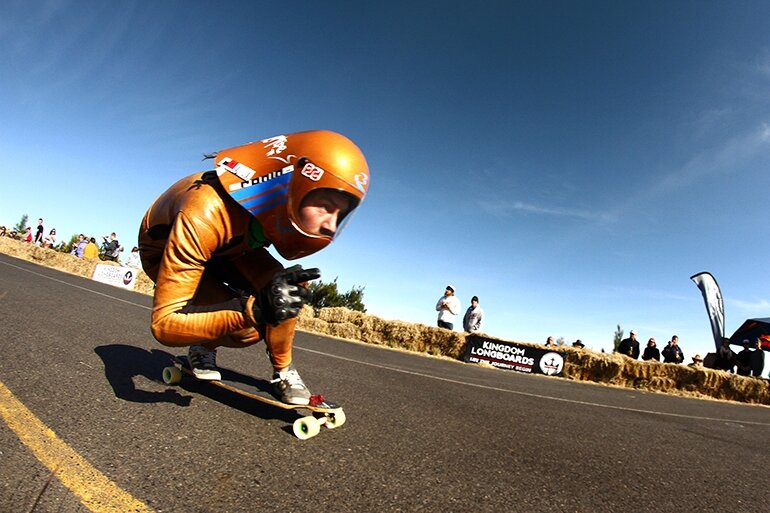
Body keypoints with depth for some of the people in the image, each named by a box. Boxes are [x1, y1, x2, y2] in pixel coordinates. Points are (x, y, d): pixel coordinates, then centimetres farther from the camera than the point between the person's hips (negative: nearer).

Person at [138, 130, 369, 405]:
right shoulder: (205, 216, -44)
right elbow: (164, 323, -40)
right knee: (247, 330, -21)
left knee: (284, 291, -24)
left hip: (229, 246, 4)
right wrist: (254, 308, -52)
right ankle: (202, 346, 13)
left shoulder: (290, 209, -27)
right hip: (164, 250, -4)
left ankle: (283, 370, 1)